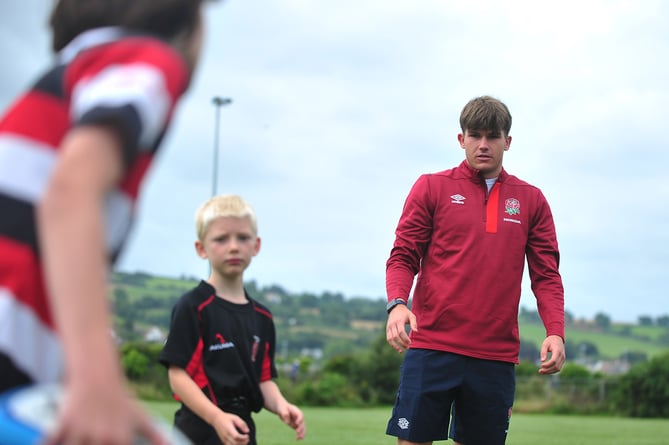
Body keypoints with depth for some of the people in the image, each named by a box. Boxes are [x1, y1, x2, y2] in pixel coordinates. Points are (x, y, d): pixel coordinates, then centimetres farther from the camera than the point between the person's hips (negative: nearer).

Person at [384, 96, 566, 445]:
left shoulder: (531, 200, 12)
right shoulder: (431, 187, 7)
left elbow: (546, 275, 9)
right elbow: (403, 257, 4)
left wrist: (555, 332, -6)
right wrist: (397, 304, -15)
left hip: (496, 355, 2)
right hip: (431, 346, -2)